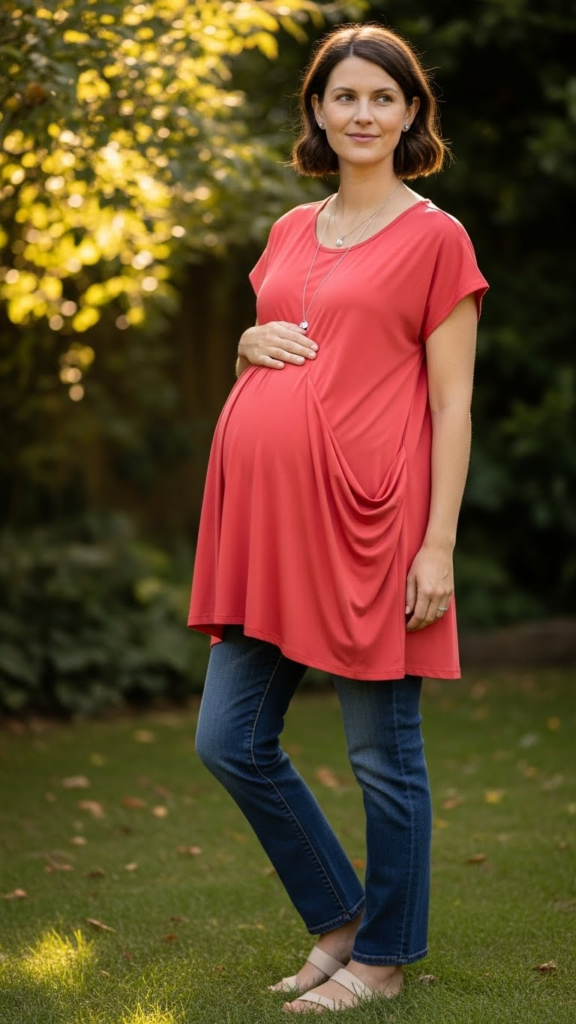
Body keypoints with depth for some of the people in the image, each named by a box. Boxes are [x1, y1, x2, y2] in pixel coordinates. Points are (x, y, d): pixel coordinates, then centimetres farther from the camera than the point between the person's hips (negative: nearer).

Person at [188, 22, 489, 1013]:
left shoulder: (435, 237, -1)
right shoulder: (290, 233, 15)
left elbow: (453, 405, -4)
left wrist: (439, 544, -11)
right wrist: (251, 342, 2)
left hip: (364, 522, -7)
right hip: (265, 518, 7)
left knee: (383, 756, 4)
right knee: (231, 743, 9)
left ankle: (384, 955, 22)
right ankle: (339, 917, 28)